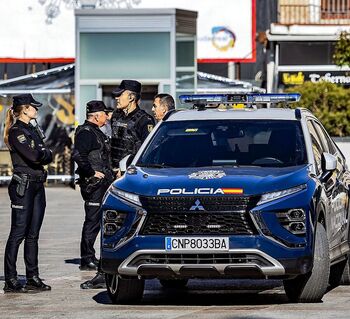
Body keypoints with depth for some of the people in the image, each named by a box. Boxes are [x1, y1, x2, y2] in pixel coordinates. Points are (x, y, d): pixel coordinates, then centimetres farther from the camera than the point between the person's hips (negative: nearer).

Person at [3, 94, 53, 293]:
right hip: (23, 185, -9)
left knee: (33, 234, 10)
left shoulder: (32, 130, 17)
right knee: (18, 233, -7)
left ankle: (33, 278, 13)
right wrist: (44, 153, -1)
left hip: (38, 185, 9)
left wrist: (41, 154, -7)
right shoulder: (16, 132, -9)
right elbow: (32, 155, -20)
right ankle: (10, 281, -6)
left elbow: (48, 157, 12)